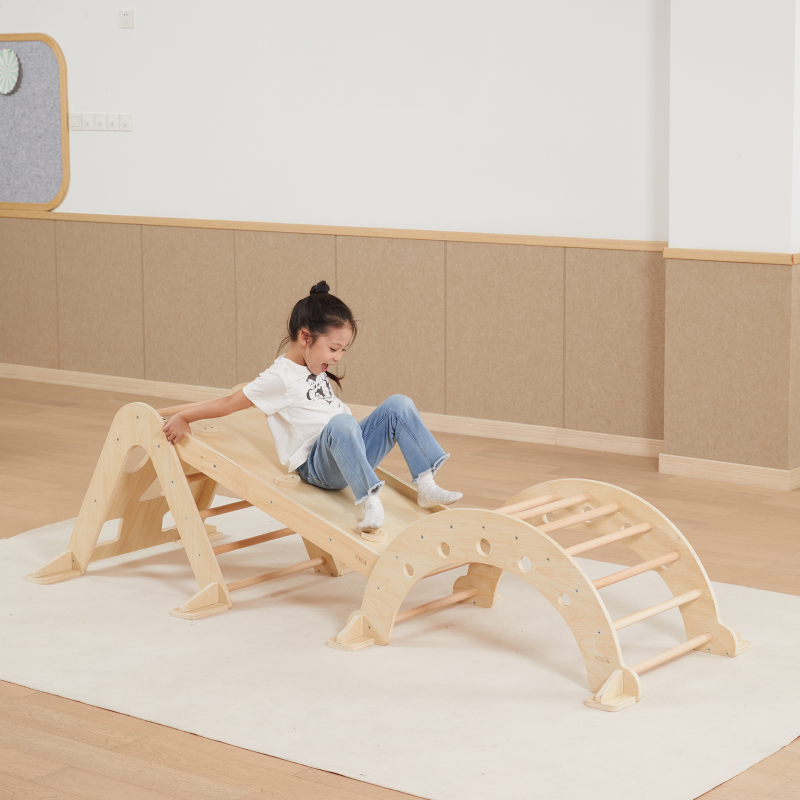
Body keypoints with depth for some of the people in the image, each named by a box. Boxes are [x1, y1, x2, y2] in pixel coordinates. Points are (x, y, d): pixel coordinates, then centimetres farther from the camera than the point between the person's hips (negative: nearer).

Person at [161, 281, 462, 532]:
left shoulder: (316, 371, 17)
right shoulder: (280, 377, -9)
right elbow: (230, 402, -8)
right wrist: (183, 418, -9)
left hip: (350, 455, 8)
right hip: (316, 465, -8)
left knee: (399, 404, -8)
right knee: (342, 422, -39)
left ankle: (425, 486, -14)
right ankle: (369, 501, -45)